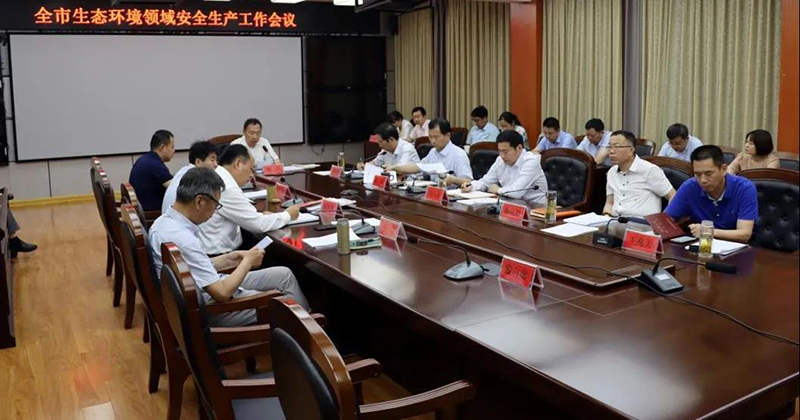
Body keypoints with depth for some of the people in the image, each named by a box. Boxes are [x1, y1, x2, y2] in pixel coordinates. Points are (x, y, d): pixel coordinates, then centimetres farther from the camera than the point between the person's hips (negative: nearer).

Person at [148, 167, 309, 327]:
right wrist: (248, 262, -13)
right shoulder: (184, 240, -31)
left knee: (284, 275, 12)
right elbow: (222, 293, -27)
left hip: (209, 288, 9)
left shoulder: (164, 221, -1)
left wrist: (228, 259, 5)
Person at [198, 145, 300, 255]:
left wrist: (259, 216, 5)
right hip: (220, 256, -9)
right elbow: (258, 225, -15)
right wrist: (288, 215, -1)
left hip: (219, 247, 9)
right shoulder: (227, 188, -22)